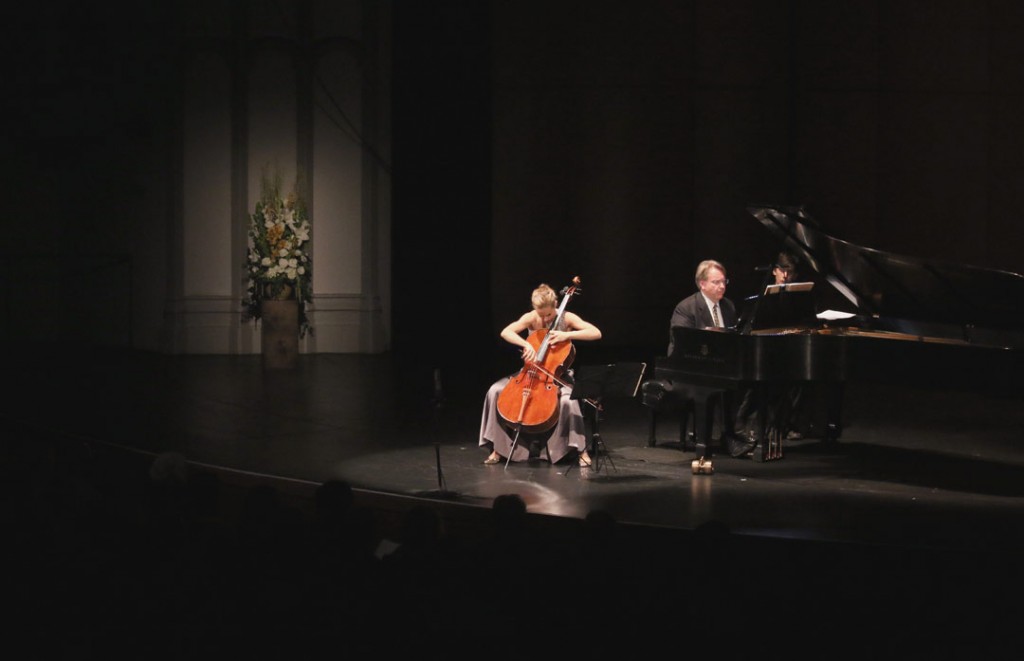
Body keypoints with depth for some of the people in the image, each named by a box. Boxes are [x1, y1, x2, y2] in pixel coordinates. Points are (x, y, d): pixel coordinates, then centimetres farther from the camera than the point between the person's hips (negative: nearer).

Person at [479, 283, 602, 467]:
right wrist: (526, 344, -35)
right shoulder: (531, 318, -7)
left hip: (558, 374, -3)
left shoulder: (567, 318, -11)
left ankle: (580, 449, -17)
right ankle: (498, 447, -5)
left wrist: (567, 335, -30)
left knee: (567, 400, -36)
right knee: (495, 391, -17)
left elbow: (596, 333, -20)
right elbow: (505, 332, -19)